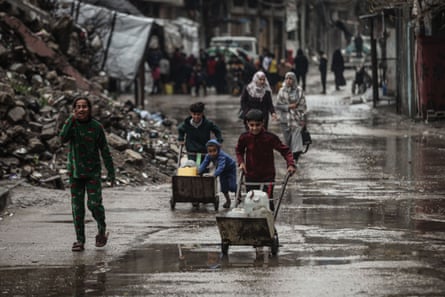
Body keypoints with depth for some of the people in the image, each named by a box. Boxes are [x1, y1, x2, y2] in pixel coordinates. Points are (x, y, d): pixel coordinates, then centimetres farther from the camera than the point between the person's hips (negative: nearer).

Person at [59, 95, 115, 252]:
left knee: (94, 204, -11)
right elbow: (63, 138, -21)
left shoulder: (96, 127, -5)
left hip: (93, 171, -2)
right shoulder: (71, 124, -2)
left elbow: (105, 150, -1)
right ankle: (80, 240, 10)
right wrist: (72, 119, -23)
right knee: (77, 207, 3)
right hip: (75, 171, 2)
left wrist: (111, 173, -2)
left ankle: (102, 230, 16)